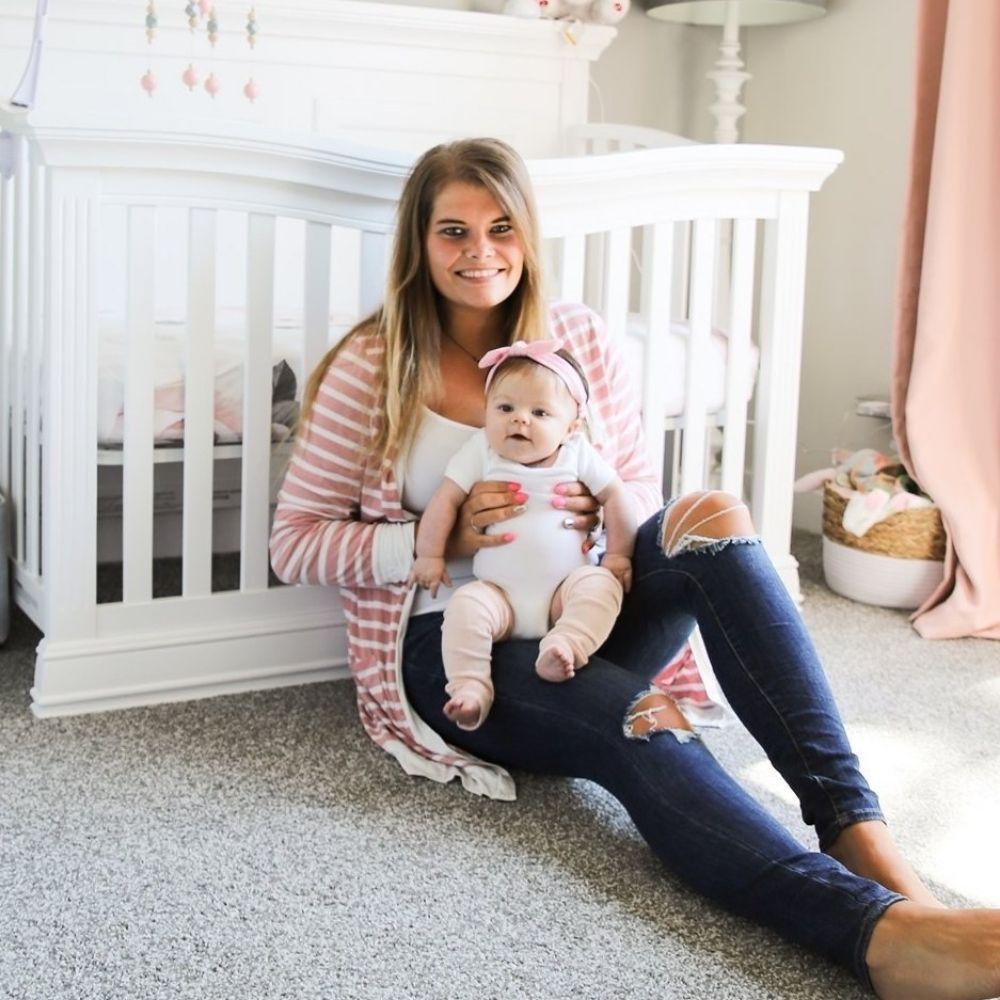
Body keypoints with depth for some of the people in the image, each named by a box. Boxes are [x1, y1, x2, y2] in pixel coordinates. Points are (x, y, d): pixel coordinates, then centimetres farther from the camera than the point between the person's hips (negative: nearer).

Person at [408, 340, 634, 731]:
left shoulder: (578, 454, 2)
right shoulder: (481, 451, 0)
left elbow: (615, 496, 9)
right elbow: (446, 500, 0)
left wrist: (618, 554, 6)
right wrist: (429, 555, -5)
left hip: (563, 589, 1)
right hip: (498, 592, -1)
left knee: (601, 585, -27)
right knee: (465, 607, -30)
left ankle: (564, 647, -39)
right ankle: (470, 687, -29)